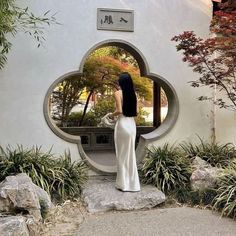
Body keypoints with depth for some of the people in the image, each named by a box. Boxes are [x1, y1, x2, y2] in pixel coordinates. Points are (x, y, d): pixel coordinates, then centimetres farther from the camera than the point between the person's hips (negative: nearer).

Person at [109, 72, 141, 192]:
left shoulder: (118, 93, -9)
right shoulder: (132, 94, 8)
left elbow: (119, 110, -17)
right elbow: (135, 111, 10)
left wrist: (111, 115, 3)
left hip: (122, 124, -6)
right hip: (132, 124, 6)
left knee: (122, 154, 3)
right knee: (130, 153, 13)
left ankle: (124, 183, 10)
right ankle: (132, 183, 19)